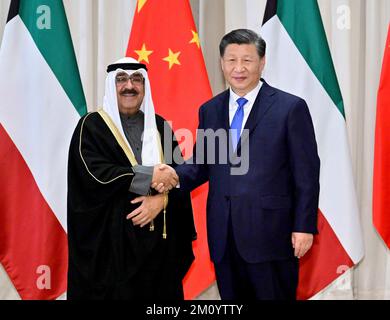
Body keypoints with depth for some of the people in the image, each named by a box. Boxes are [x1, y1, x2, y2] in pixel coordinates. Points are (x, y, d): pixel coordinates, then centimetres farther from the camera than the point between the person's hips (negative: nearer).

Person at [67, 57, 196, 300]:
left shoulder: (160, 126, 11)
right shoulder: (92, 125, 0)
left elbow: (178, 175, 5)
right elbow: (93, 173, -15)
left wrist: (161, 200, -15)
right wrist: (150, 176, -15)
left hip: (159, 237, 4)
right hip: (109, 238, -3)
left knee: (159, 292, 7)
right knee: (115, 292, 1)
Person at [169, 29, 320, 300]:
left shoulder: (291, 107, -5)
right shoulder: (209, 110, 11)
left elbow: (307, 173, -5)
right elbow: (202, 164, 12)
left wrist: (304, 227, -8)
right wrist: (175, 176, -8)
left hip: (270, 234, -4)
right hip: (223, 236, 5)